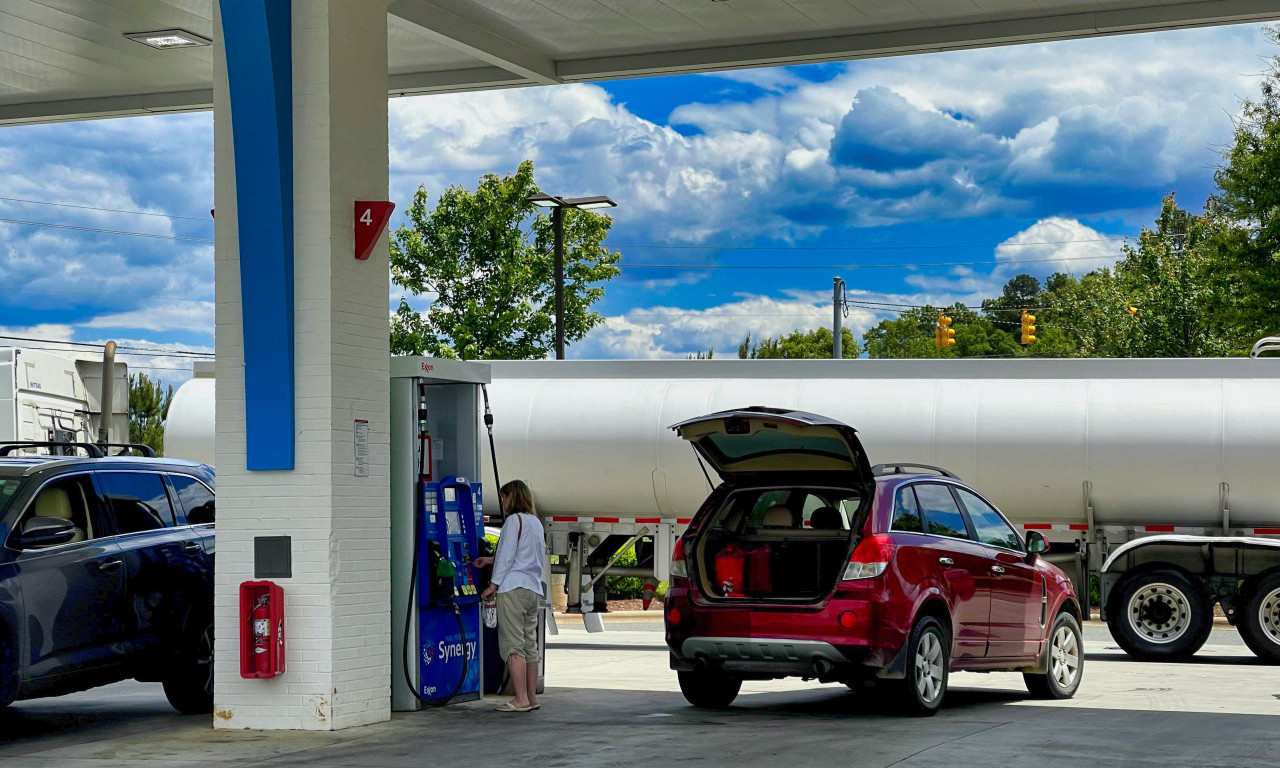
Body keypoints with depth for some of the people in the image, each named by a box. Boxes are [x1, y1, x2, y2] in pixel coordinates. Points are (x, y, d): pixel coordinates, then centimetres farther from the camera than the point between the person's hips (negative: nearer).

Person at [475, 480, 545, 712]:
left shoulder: (514, 520, -8)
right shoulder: (536, 522, 18)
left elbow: (507, 555, -12)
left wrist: (494, 584, -8)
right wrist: (491, 560, 30)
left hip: (513, 589, -9)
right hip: (533, 590, 9)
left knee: (513, 645, -8)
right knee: (530, 645, 10)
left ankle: (521, 699, -12)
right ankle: (532, 697, 11)